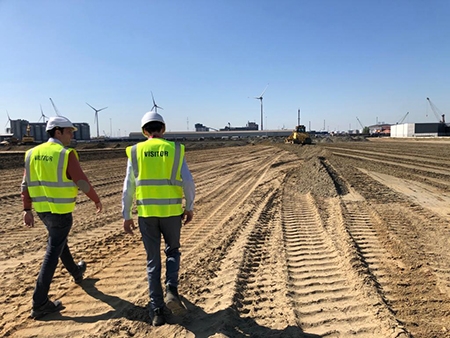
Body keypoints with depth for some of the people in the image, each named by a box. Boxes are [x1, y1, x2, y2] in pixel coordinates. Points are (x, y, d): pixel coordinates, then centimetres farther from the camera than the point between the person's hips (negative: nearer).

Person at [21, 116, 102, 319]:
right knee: (53, 253, -1)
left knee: (59, 242, 26)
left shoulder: (33, 153, 5)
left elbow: (26, 184, 5)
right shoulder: (66, 154, -15)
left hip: (42, 209, 8)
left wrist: (27, 209, 9)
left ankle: (76, 272, 49)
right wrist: (96, 200, -3)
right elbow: (82, 182, -16)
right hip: (60, 211, -8)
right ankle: (40, 304, 5)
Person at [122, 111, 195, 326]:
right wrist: (190, 207, 8)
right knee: (172, 251, 22)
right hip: (171, 211, 0)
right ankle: (171, 291, 2)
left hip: (146, 213, 1)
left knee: (153, 261, 11)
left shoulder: (136, 151, 2)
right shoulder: (175, 149, 0)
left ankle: (157, 310, 15)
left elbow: (128, 187, 0)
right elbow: (188, 182, -5)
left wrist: (126, 216, 8)